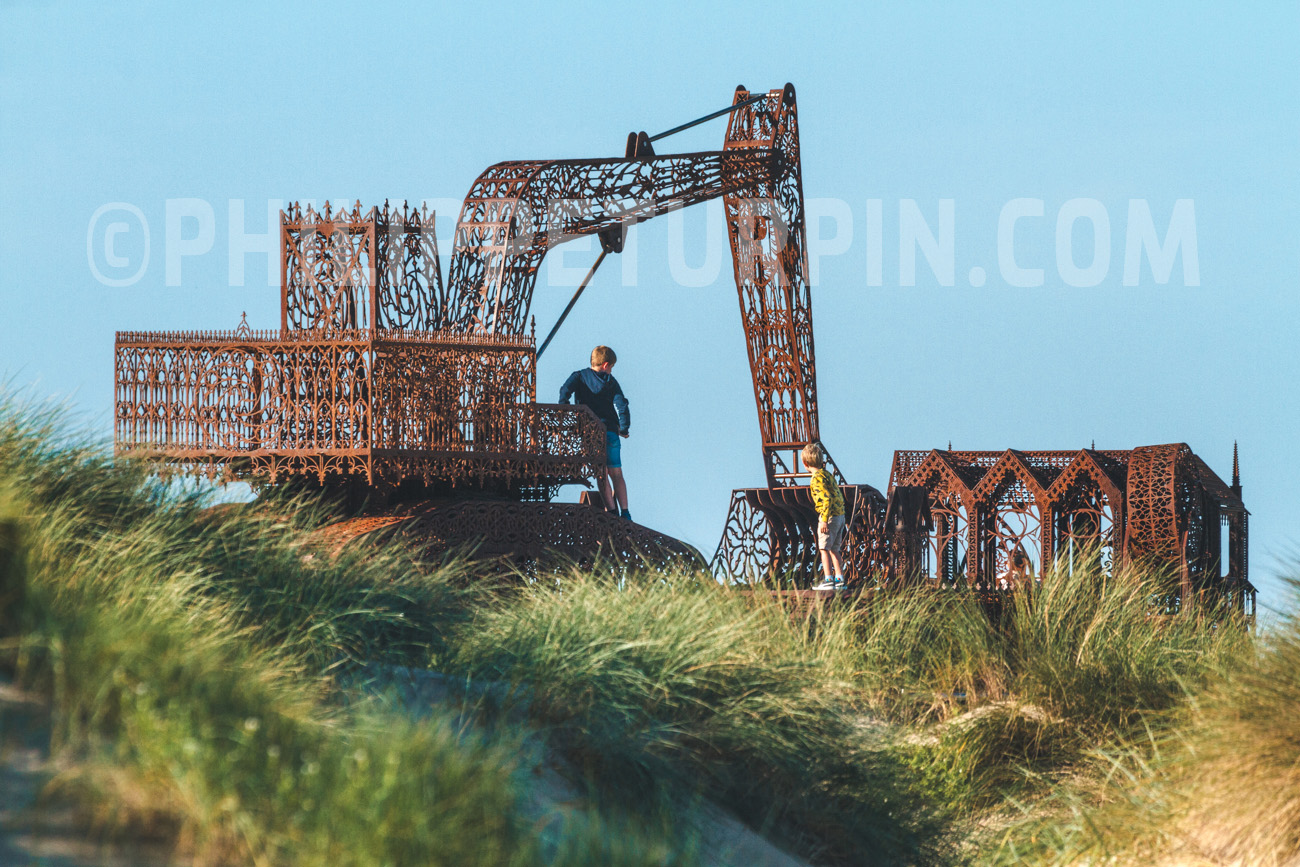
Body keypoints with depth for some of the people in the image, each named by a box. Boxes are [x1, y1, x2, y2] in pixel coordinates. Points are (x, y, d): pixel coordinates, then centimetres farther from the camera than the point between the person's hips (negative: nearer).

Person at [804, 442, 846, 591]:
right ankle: (840, 579, 13)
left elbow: (826, 499, -22)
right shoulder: (827, 474, 15)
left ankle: (829, 580, -7)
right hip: (840, 515, 9)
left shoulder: (817, 478, -14)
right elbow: (838, 496, 19)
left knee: (824, 548, -3)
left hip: (830, 516, -9)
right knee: (833, 549, 14)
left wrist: (824, 520, -23)